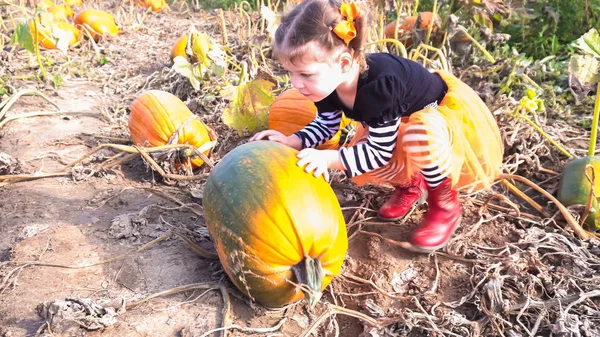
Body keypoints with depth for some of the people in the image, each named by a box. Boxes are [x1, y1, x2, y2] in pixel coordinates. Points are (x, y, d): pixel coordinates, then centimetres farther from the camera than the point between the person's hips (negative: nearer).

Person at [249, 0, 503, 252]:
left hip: (446, 111, -7)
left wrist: (327, 158, -39)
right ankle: (410, 184, 18)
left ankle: (446, 204, -11)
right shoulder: (328, 82, -18)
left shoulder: (379, 86, -41)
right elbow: (326, 125, -1)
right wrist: (291, 142, -18)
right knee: (359, 167, -12)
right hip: (402, 121, 7)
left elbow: (380, 151, -32)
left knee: (422, 137, -40)